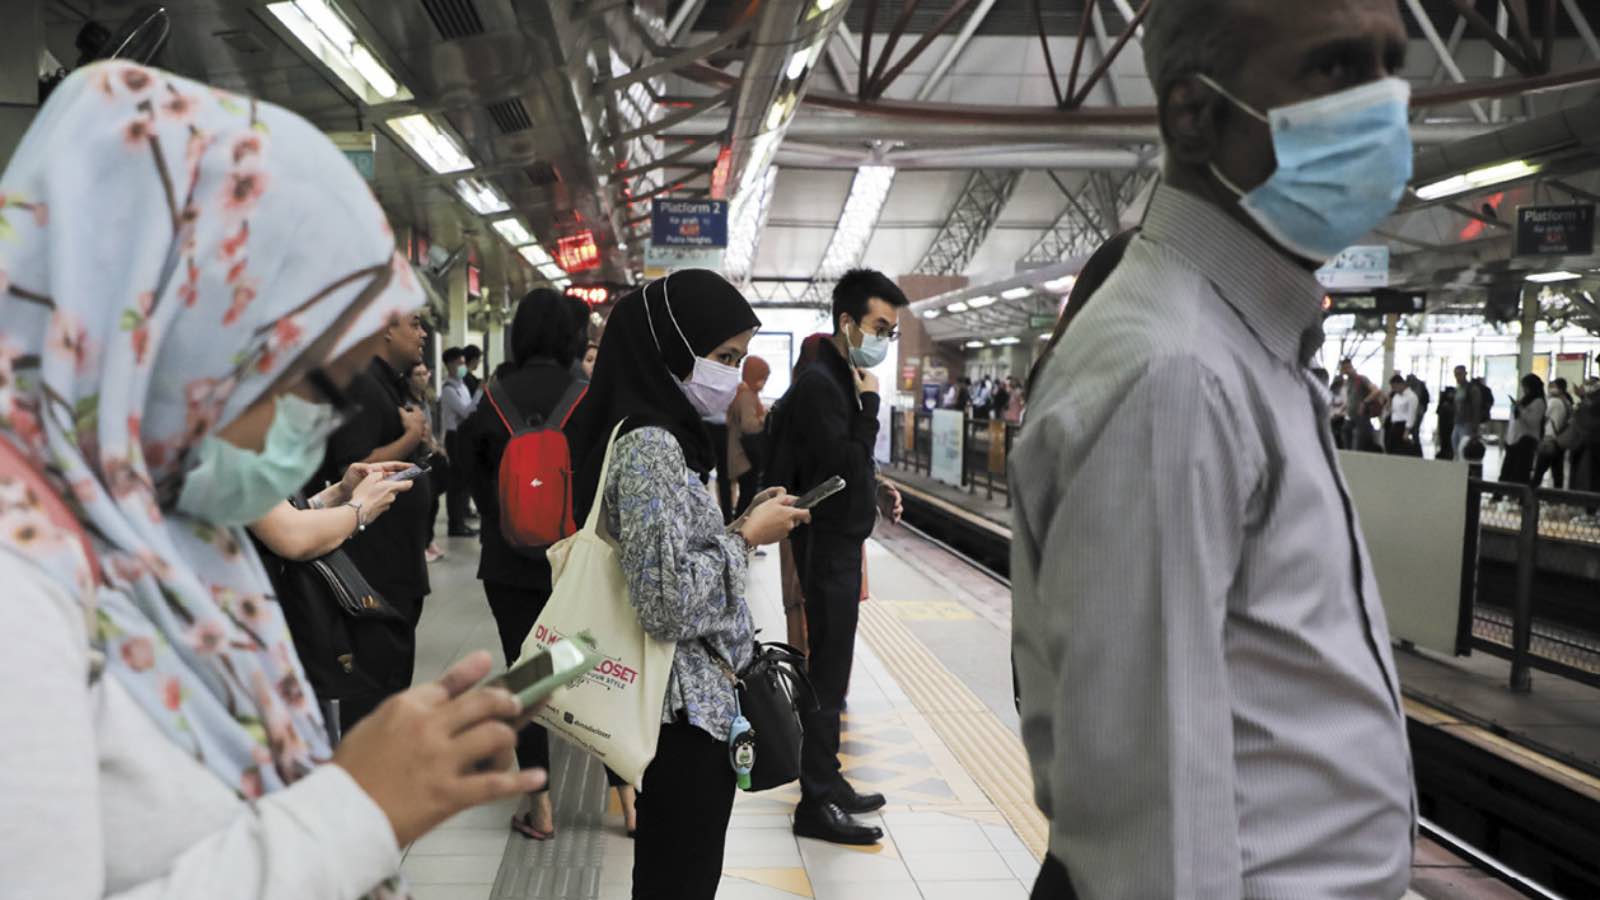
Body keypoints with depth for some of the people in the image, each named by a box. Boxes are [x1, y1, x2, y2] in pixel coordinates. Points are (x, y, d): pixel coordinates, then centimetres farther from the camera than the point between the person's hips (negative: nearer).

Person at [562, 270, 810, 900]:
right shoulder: (649, 445, -22)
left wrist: (743, 525, 5)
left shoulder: (665, 434, 9)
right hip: (688, 707, -10)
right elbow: (668, 602, -29)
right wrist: (746, 536, -17)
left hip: (693, 697, 10)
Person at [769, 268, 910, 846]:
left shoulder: (842, 380, 14)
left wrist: (875, 489, 8)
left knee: (830, 668, 16)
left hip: (840, 542, 10)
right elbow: (845, 467, -25)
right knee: (827, 672, -4)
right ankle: (818, 805, 6)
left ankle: (827, 784, 28)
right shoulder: (820, 384, -17)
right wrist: (870, 405, -18)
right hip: (829, 544, -10)